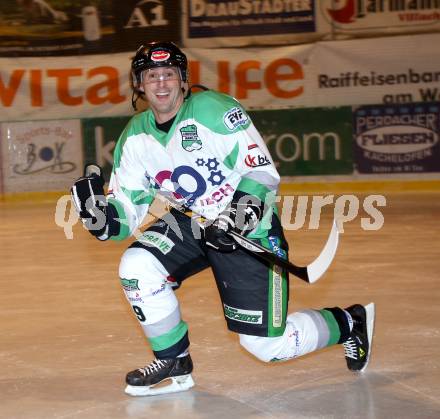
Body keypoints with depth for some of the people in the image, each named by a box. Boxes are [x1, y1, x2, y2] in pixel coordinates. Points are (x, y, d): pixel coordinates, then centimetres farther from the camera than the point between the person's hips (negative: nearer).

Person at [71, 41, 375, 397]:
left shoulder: (215, 110, -19)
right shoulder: (135, 138, -1)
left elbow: (263, 172, -20)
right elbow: (128, 212, -1)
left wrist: (239, 214, -34)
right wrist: (99, 211, -23)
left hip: (250, 229, -6)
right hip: (191, 223, 6)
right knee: (137, 266, -19)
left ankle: (350, 323, 22)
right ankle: (174, 363, 1)